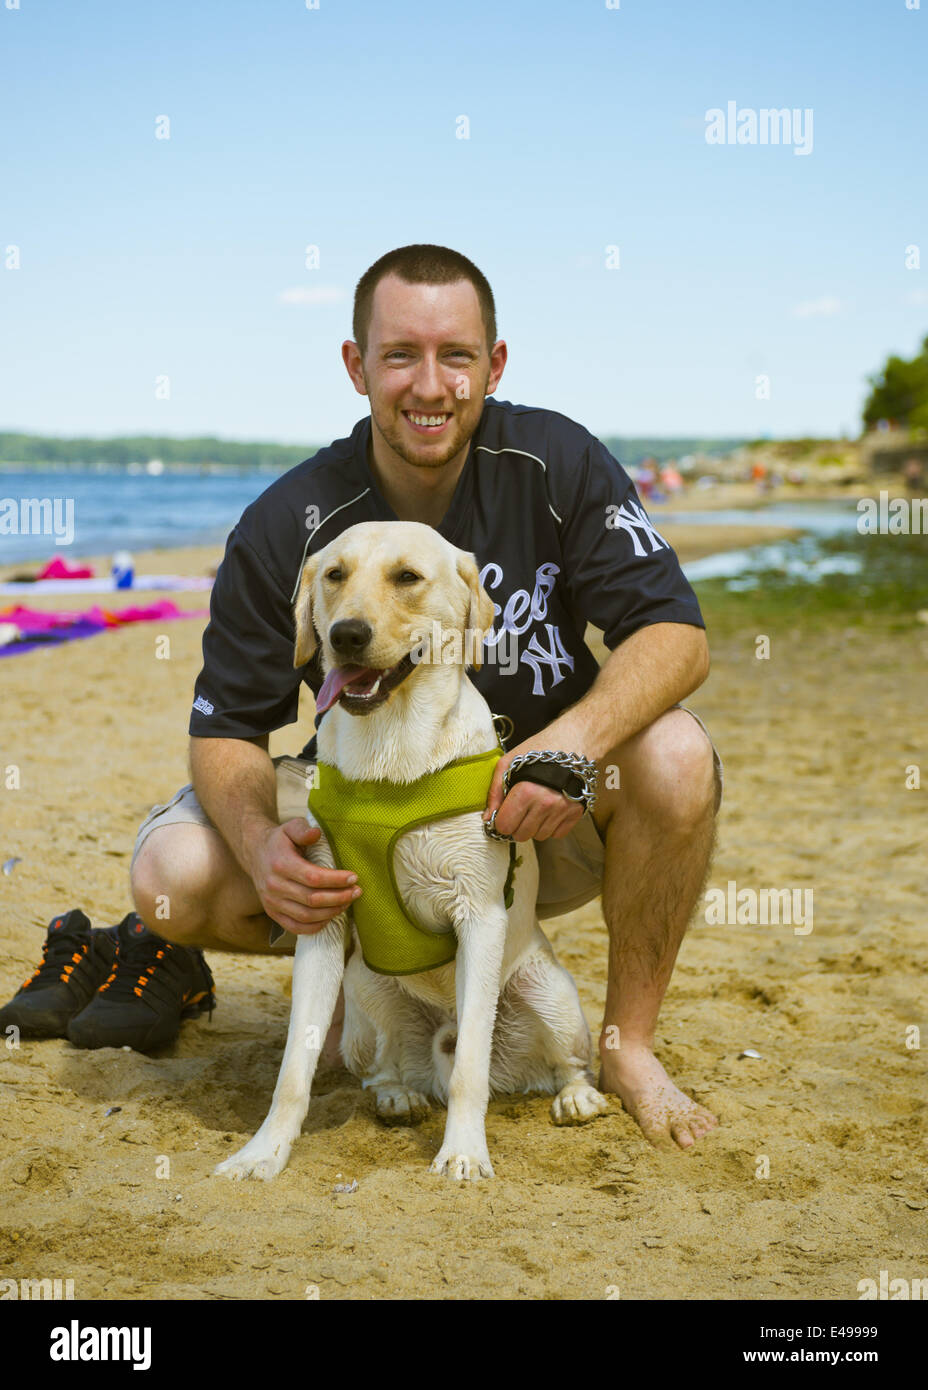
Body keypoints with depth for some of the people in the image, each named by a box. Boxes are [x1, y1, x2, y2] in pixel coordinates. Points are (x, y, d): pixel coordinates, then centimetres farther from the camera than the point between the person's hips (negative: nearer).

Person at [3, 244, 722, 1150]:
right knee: (173, 875, -23)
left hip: (537, 813, 0)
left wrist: (572, 739, -36)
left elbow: (676, 633, -16)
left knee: (673, 753, -30)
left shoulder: (555, 463, -12)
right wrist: (261, 846, -32)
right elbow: (226, 727, -9)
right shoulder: (286, 526, -13)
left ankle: (629, 1044, -9)